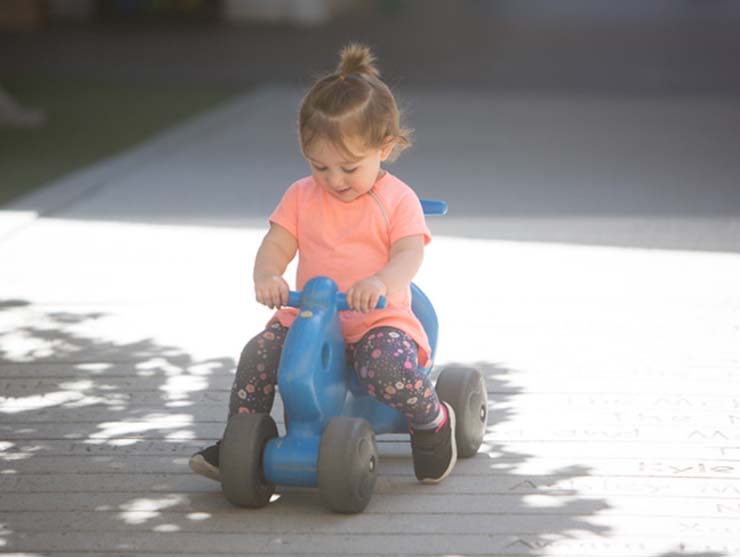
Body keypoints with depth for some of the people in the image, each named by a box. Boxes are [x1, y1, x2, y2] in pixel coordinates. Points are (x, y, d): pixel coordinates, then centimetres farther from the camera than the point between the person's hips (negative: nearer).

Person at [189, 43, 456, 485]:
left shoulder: (398, 200, -4)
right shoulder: (302, 196, 6)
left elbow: (410, 254, -17)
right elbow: (276, 244, -1)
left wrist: (380, 282, -41)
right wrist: (267, 276, -26)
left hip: (380, 319, -4)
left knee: (388, 368, -33)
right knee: (258, 354, -17)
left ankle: (434, 421, -2)